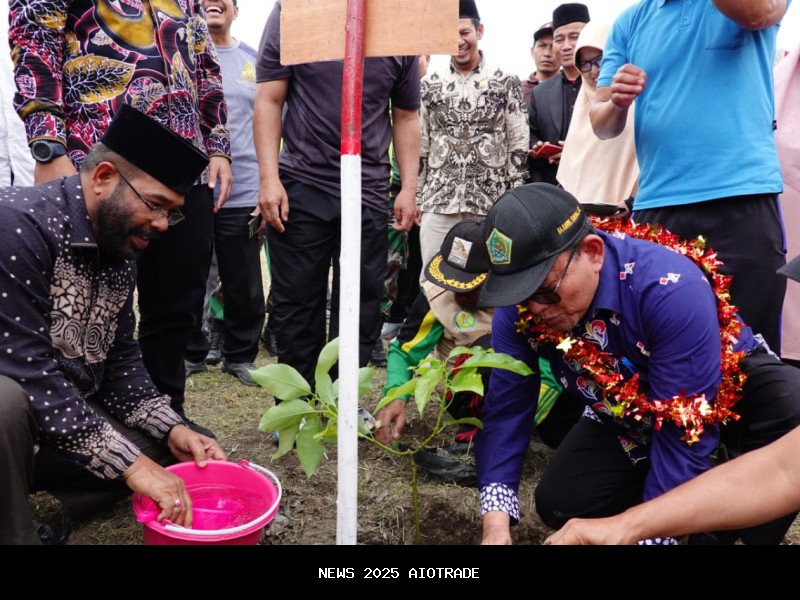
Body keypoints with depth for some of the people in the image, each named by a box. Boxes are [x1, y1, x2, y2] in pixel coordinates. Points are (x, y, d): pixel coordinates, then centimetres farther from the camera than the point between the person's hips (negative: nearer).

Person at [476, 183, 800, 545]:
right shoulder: (518, 306, -23)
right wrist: (496, 520, -27)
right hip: (627, 417, 4)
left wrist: (651, 533, -31)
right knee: (560, 504, -13)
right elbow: (506, 407, -18)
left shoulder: (670, 288, -38)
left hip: (732, 387, -3)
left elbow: (686, 430, -35)